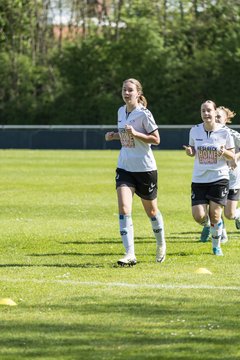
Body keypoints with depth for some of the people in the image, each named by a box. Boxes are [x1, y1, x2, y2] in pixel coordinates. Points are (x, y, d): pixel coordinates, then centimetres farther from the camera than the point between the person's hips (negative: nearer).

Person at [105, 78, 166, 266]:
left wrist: (134, 133, -25)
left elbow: (156, 139, -13)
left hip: (145, 168, -5)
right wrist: (115, 135, 2)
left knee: (151, 210, 12)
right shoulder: (121, 111, 6)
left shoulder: (144, 114, -14)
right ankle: (130, 254, -18)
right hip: (124, 167, 5)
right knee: (124, 208, -14)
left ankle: (161, 245, 39)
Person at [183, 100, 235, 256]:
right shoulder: (195, 131, 1)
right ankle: (210, 225, 26)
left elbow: (232, 156, 3)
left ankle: (216, 246, 18)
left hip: (219, 178, -2)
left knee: (215, 216, -4)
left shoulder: (224, 132, -5)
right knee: (199, 216, -10)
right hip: (199, 179, 2)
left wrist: (224, 152, -19)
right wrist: (190, 152, -9)